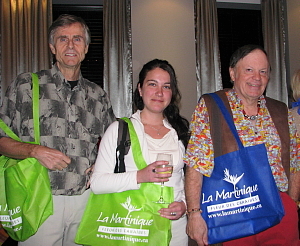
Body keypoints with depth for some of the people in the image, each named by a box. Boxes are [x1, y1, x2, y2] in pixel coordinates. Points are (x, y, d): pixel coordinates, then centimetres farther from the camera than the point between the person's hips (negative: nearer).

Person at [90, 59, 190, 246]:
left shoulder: (181, 131, 8)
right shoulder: (119, 129, -3)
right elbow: (97, 183, -9)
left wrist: (185, 204, -4)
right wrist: (139, 177, -21)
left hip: (175, 227, 3)